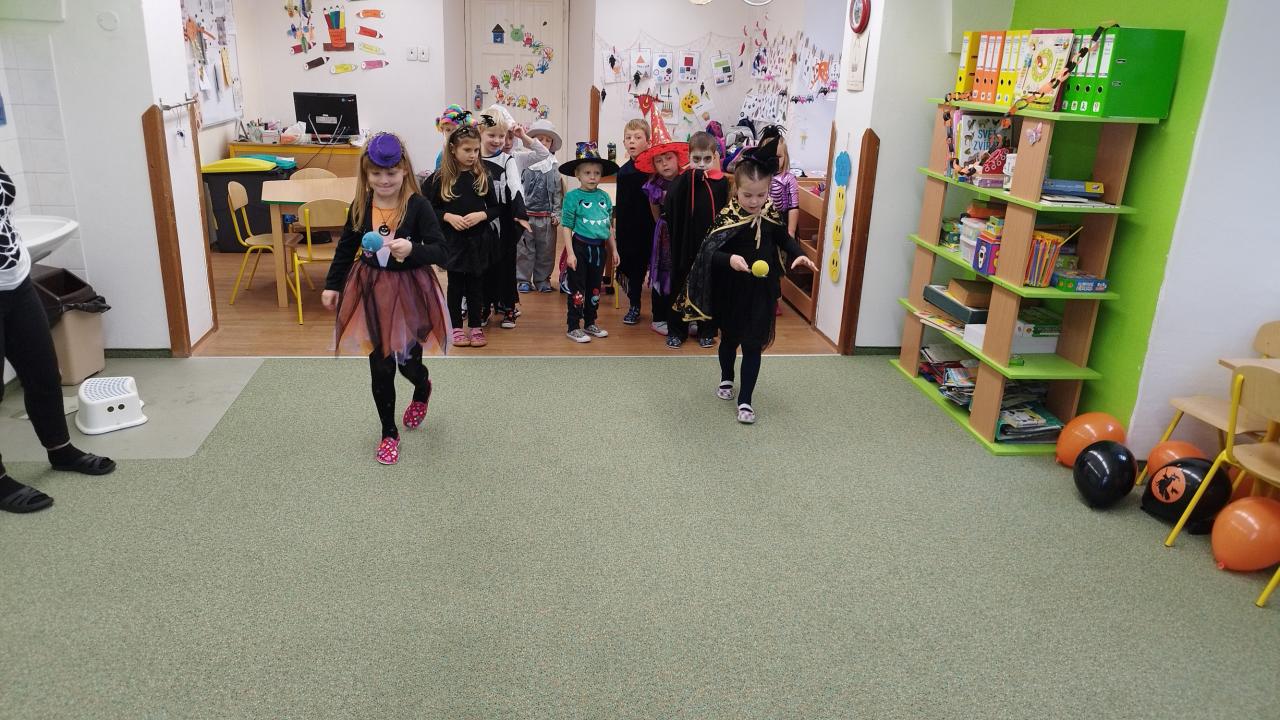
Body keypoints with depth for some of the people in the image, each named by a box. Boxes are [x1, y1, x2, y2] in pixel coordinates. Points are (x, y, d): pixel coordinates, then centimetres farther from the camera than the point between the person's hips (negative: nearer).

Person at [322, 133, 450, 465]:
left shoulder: (418, 205, -15)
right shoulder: (361, 206, -3)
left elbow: (441, 251, -18)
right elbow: (346, 247, 11)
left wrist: (412, 250, -37)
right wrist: (332, 285, 10)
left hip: (409, 292, -3)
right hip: (372, 291, 3)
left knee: (408, 361, 9)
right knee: (380, 367, 7)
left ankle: (422, 390, 49)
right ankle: (389, 433, 25)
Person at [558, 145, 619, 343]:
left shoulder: (604, 196, 5)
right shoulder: (573, 196, -9)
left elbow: (609, 225, 13)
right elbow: (566, 226, -9)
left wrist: (614, 249, 14)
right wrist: (570, 253, -14)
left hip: (599, 248, 5)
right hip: (580, 246, -5)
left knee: (595, 288, 15)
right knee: (577, 288, 1)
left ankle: (590, 323, 29)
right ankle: (574, 327, 11)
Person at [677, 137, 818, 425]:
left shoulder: (772, 215, -7)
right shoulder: (727, 217, -17)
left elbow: (784, 239, 11)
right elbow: (709, 252, -23)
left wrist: (798, 254, -8)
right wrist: (729, 259, -43)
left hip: (761, 293, 1)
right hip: (731, 292, -1)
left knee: (753, 346, 3)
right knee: (729, 338, 20)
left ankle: (745, 400, 13)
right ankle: (726, 379, 46)